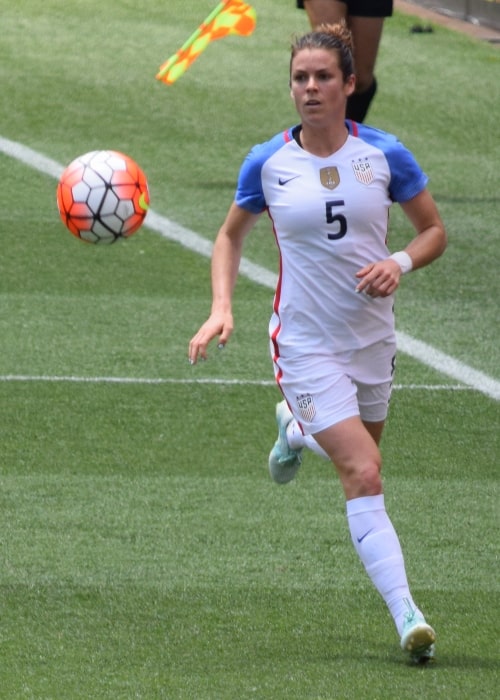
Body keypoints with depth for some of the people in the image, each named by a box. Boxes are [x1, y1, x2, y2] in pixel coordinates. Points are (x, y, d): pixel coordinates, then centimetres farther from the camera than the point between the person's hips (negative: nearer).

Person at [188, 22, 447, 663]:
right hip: (307, 341, -3)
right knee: (363, 475, -16)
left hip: (372, 335, 3)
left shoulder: (384, 154, -6)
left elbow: (434, 230, 5)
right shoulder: (267, 163, -7)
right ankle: (406, 616, -19)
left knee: (361, 457, 22)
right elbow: (231, 234, 9)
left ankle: (296, 428, 56)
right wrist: (221, 309, -4)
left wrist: (400, 263, -16)